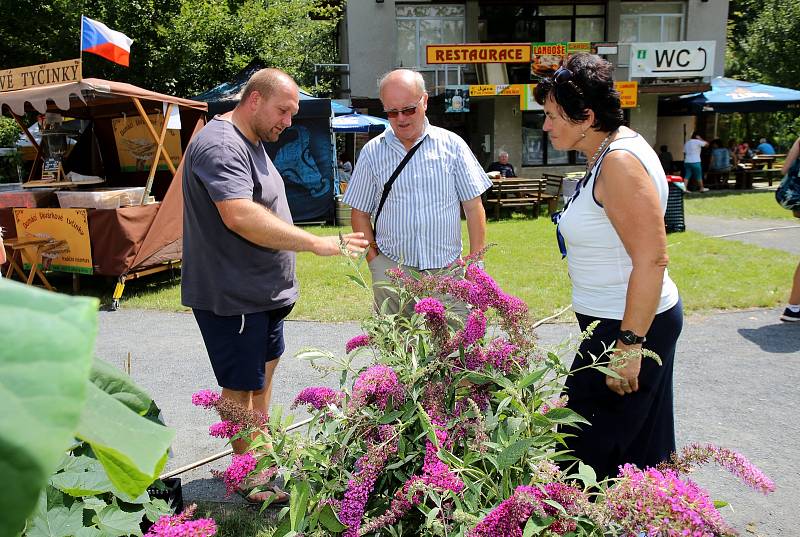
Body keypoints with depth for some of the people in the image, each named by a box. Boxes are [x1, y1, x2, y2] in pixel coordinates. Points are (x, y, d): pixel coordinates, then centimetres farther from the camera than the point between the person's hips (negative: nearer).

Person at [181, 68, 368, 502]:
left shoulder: (251, 142, 14)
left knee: (265, 367, 22)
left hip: (263, 288, 11)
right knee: (242, 384, 3)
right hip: (232, 295, -10)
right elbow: (240, 216, -34)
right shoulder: (221, 147, -21)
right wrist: (317, 243, -33)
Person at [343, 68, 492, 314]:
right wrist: (373, 259, 0)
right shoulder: (372, 152, 6)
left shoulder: (452, 145, 4)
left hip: (448, 268, 0)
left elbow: (473, 208, 5)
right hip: (392, 269, 1)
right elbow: (360, 213, 10)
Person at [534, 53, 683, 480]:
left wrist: (629, 344, -25)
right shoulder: (605, 152, 9)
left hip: (634, 323, -11)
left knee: (592, 450, 0)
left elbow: (652, 260, -26)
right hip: (615, 319, 11)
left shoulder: (620, 163, -22)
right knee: (645, 447, 23)